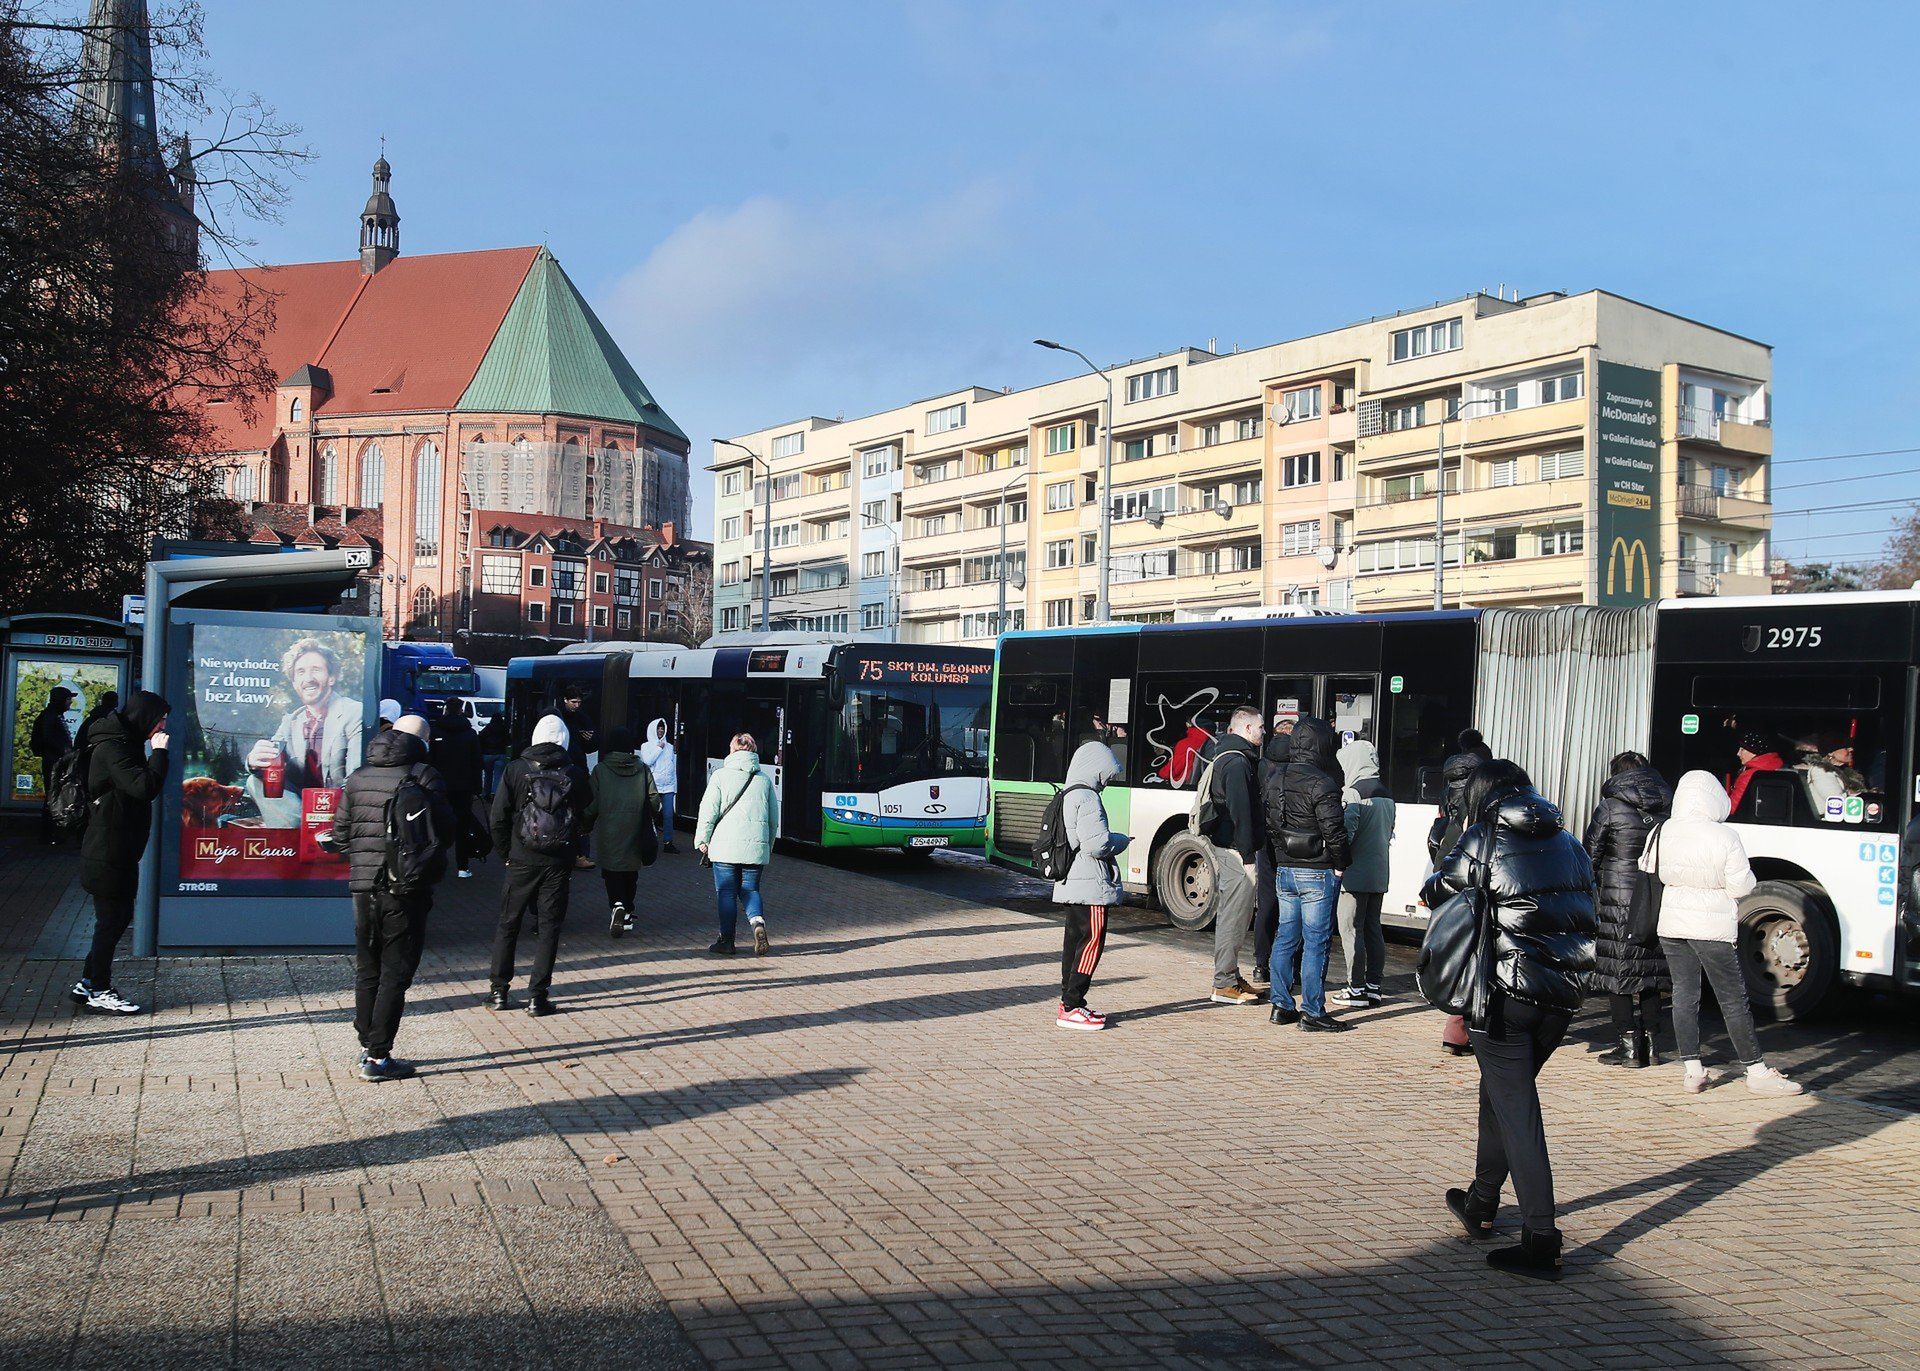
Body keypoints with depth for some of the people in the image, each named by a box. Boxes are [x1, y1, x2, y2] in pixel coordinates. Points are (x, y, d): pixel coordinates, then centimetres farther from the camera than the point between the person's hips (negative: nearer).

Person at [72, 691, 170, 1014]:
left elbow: (143, 790, 17)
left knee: (118, 916, 15)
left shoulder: (126, 745, 15)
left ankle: (87, 984, 24)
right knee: (111, 920, -1)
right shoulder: (112, 748, -17)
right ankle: (99, 992, 9)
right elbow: (145, 787, -27)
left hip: (121, 852, 10)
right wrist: (159, 752, -19)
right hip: (108, 853, -10)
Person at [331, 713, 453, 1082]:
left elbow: (340, 834, 9)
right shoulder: (425, 775, -8)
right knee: (395, 973, 1)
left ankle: (366, 1046, 24)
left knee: (367, 970, 17)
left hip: (363, 885, 5)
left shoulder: (358, 777, 9)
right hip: (406, 888, -5)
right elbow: (446, 827, -11)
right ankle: (378, 1057, 1)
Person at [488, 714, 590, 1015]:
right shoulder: (576, 775, -2)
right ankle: (538, 996, 5)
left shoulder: (516, 769, -5)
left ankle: (499, 991, 16)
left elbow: (499, 817, -5)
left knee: (508, 924, 13)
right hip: (560, 863, 0)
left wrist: (506, 851, 6)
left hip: (522, 861, 0)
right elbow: (585, 820, 2)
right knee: (548, 927, 6)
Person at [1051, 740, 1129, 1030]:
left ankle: (1069, 1003, 19)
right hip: (1091, 886, -10)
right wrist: (1120, 841, -4)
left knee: (1074, 941, 14)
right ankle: (1072, 1008, -8)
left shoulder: (1068, 797, 15)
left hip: (1072, 884, 10)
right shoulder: (1087, 799, -16)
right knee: (1092, 941, -7)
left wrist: (1112, 840, 17)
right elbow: (1095, 844, -23)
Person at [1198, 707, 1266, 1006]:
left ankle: (1231, 976, 26)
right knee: (1234, 917, -6)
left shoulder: (1224, 756, 17)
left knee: (1230, 915, 17)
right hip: (1236, 850, -11)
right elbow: (1240, 813, -20)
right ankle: (1225, 985, -1)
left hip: (1225, 847, 11)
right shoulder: (1238, 762, -16)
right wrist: (1247, 856, -20)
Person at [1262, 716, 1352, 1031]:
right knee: (1316, 941, -2)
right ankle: (1312, 1012, 1)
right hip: (1318, 874, -7)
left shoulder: (1275, 780, 8)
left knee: (1285, 937, 13)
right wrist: (1341, 863, -2)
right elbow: (1333, 830, -16)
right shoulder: (1321, 784, -16)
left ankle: (1281, 1005, 17)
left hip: (1284, 871, 7)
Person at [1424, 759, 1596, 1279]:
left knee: (1516, 1111, -3)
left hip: (1506, 993, -6)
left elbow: (1436, 892, 6)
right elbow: (1584, 915, 13)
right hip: (1563, 996, 6)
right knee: (1502, 1094, 22)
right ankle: (1481, 1204, 33)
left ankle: (1541, 1242, -6)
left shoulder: (1484, 840, -4)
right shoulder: (1569, 844, 11)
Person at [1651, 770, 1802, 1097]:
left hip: (1672, 922, 4)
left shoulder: (1664, 832, -5)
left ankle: (1691, 1070, 10)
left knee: (1683, 995, 9)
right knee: (1733, 1000, 4)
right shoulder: (1725, 837, -17)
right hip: (1712, 926, -4)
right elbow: (1741, 886, -12)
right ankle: (1756, 1070, 11)